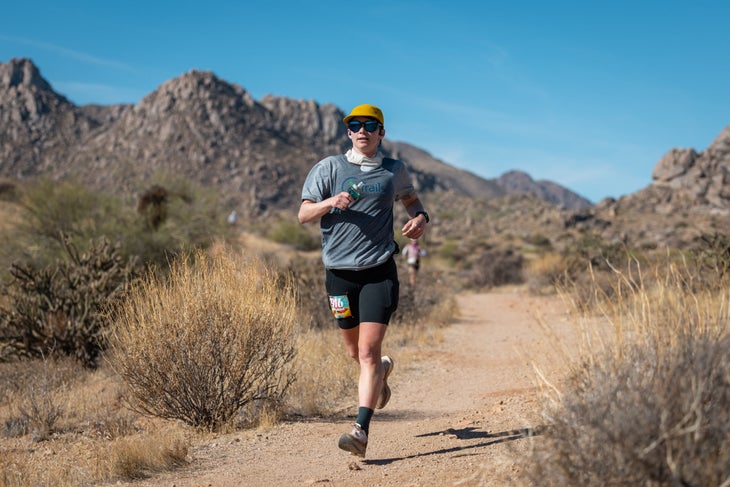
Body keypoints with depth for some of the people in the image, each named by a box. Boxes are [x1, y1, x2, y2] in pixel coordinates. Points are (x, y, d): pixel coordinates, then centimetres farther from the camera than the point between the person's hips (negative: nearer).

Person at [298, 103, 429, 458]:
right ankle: (383, 369, 50)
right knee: (355, 351, 15)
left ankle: (361, 430, -13)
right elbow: (303, 215, 0)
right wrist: (330, 202, -20)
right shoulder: (329, 168, 3)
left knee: (368, 351, -12)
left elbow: (410, 198, 26)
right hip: (339, 272, 2)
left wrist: (420, 217, 3)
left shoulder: (394, 171, 7)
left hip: (379, 271, -1)